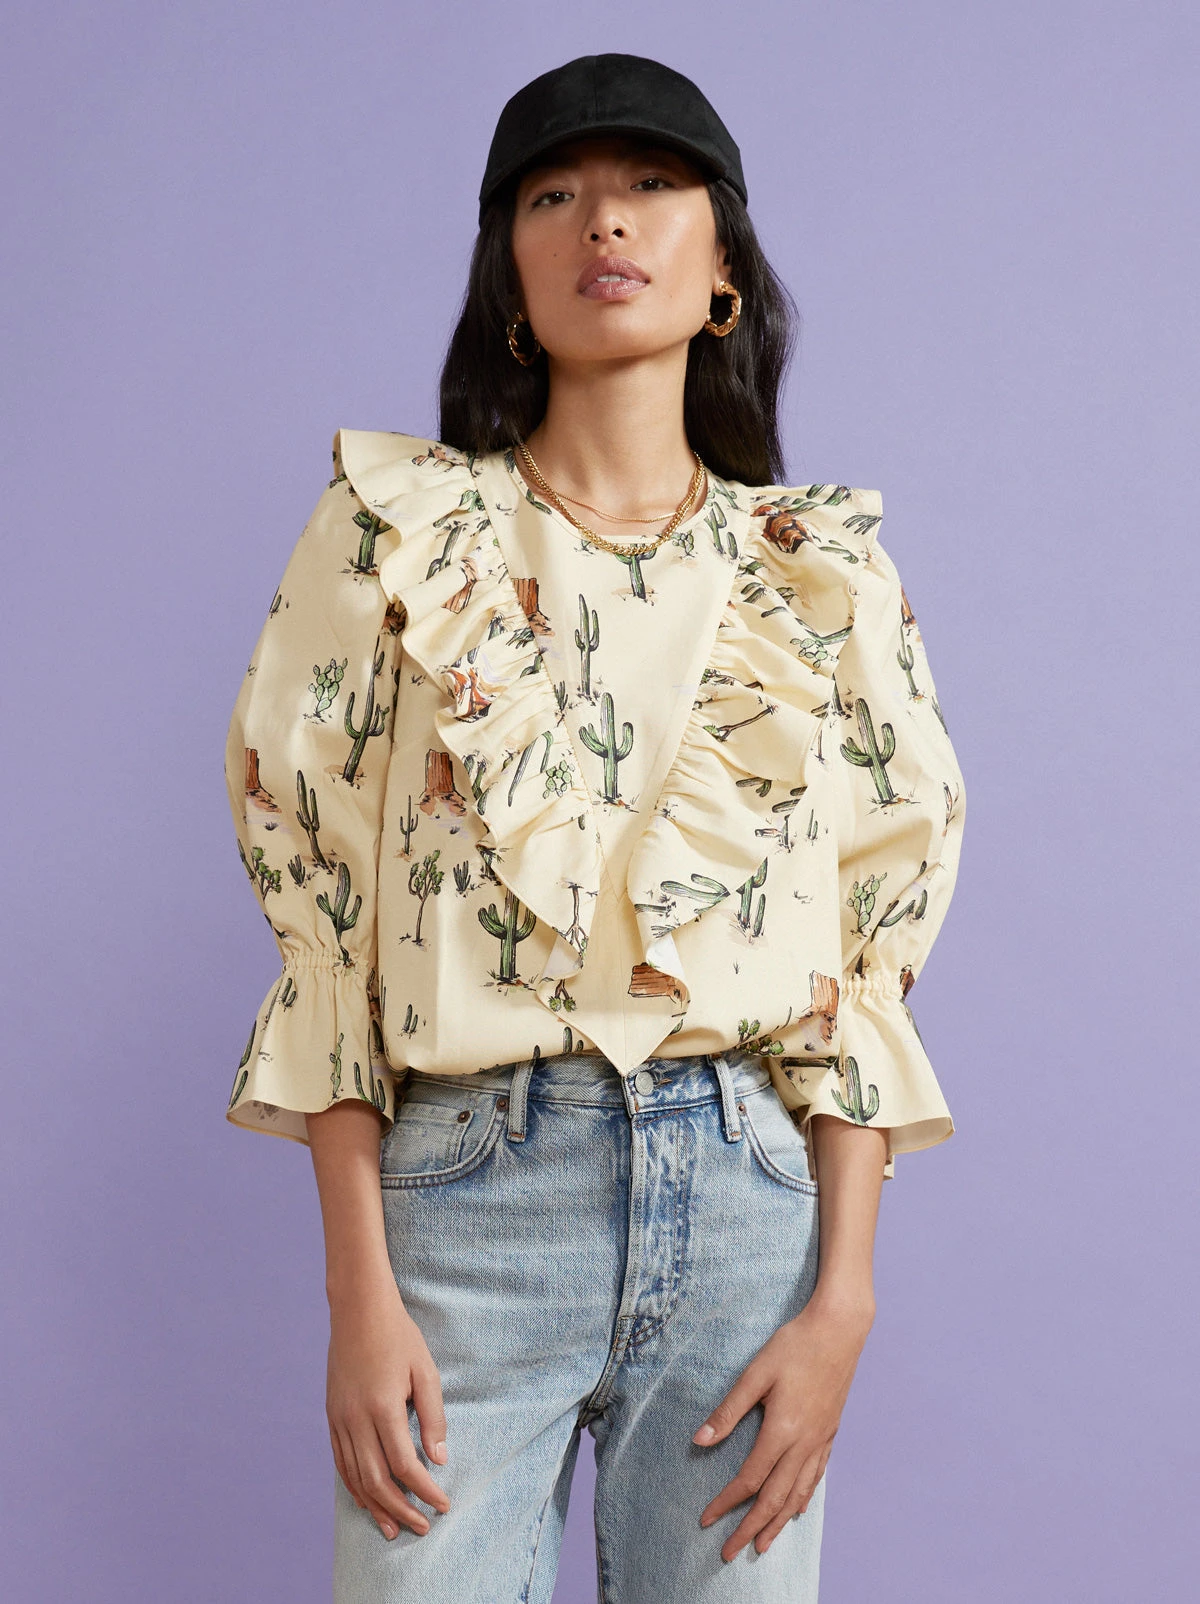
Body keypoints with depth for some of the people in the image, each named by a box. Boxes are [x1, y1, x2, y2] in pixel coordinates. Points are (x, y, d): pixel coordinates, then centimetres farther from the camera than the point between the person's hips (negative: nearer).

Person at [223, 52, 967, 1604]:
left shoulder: (822, 571, 7)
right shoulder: (399, 536, 3)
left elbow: (871, 943, 5)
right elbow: (320, 906, -1)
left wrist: (842, 1299, -3)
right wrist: (360, 1293, -7)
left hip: (750, 1188, 2)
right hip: (466, 1183, -1)